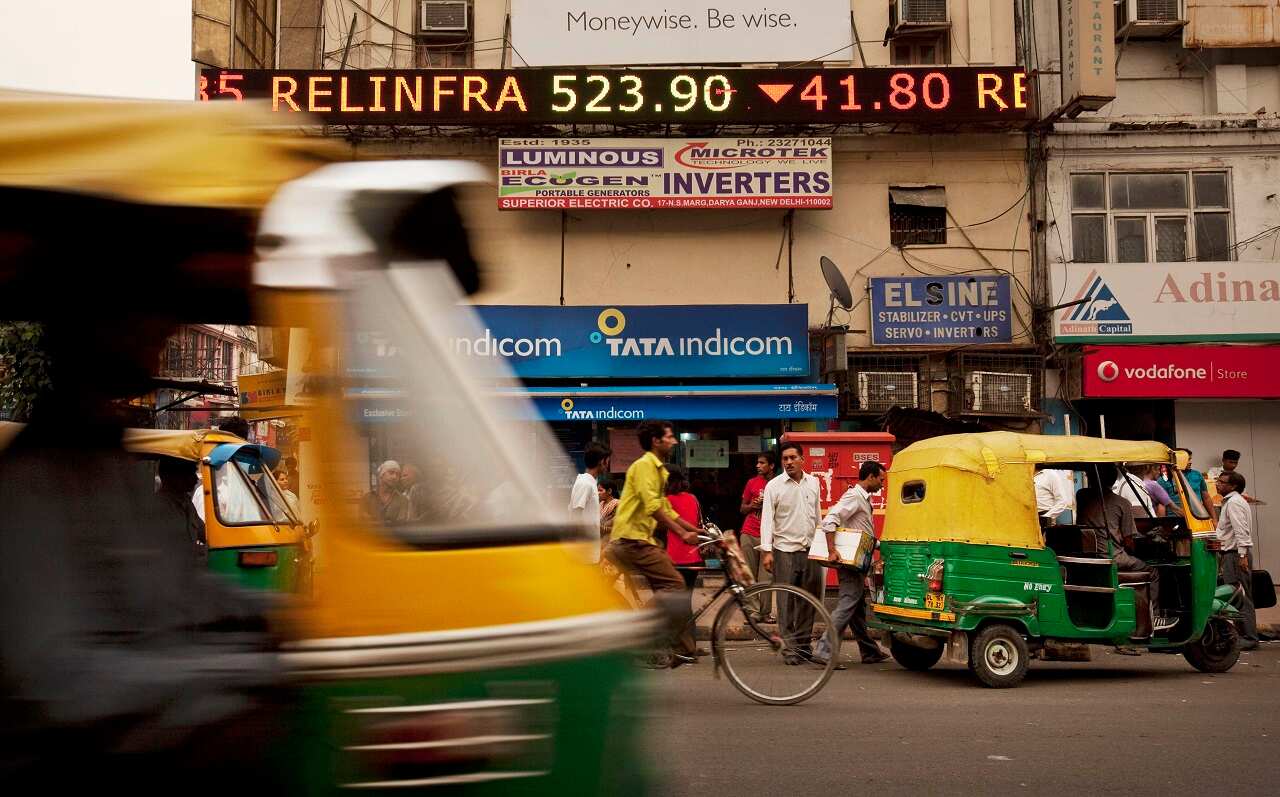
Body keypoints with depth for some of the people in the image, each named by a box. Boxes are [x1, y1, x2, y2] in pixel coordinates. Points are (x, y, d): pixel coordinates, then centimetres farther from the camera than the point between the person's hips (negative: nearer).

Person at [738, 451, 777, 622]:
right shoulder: (752, 482, 10)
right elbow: (742, 509, 17)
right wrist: (752, 505, -4)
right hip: (749, 534, 3)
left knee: (766, 577, -4)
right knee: (749, 575, 0)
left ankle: (765, 613, 3)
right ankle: (753, 611, 4)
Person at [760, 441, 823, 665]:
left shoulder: (813, 483, 10)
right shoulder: (774, 485, -2)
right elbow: (767, 519, -5)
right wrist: (767, 550, -13)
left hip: (811, 550, 4)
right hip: (785, 550, -4)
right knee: (786, 602, -3)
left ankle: (804, 644, 19)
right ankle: (790, 648, 3)